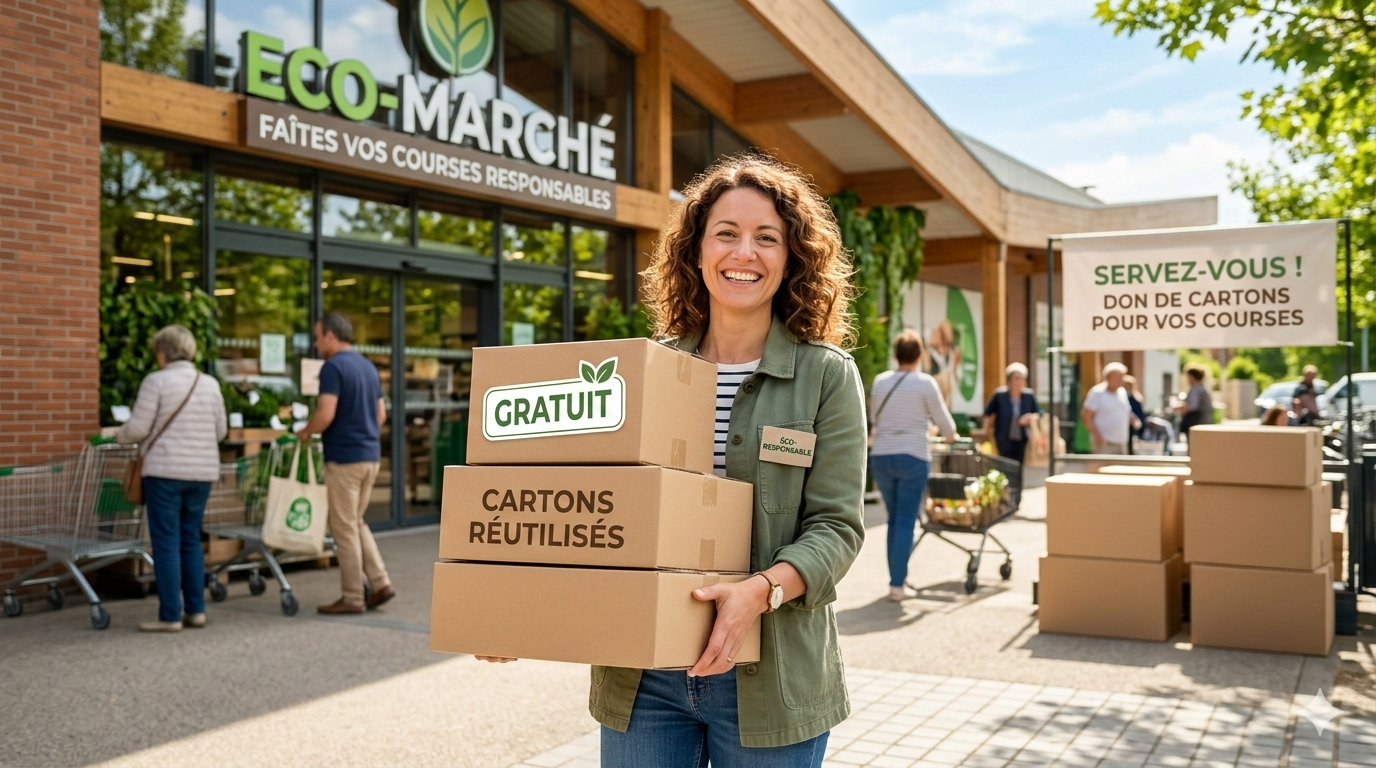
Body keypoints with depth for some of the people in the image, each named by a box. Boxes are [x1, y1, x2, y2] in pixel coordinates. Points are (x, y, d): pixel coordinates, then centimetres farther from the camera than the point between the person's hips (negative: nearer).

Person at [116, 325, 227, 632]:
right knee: (191, 540, 14)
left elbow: (138, 428, -8)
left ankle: (170, 616, 3)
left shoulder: (156, 381, -8)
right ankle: (196, 610, 15)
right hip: (202, 471, 5)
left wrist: (118, 436, 13)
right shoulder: (210, 383, 7)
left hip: (165, 471, -5)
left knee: (166, 542, 1)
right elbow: (220, 431, 11)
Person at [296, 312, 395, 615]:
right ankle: (380, 583, 11)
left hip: (344, 457, -8)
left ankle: (352, 598, 7)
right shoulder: (368, 367, 13)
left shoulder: (333, 366, -13)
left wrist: (305, 432, -3)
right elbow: (381, 415, 16)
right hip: (370, 454, 8)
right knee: (356, 523, 18)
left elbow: (326, 415, -21)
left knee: (344, 527, 1)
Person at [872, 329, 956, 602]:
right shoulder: (925, 383, -6)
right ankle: (897, 584, -3)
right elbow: (943, 419, 2)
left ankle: (897, 577, 21)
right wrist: (952, 436, 23)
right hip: (912, 457, -4)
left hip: (881, 456, 4)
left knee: (894, 519, 16)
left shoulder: (880, 381, 6)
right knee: (906, 521, -1)